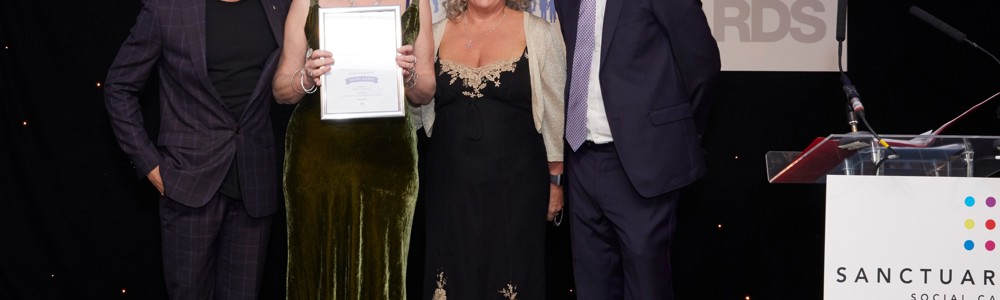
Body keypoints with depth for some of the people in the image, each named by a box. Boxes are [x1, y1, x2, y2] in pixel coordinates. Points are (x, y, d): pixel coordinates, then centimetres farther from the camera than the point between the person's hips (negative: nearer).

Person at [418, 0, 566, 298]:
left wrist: (556, 180, 2)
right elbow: (420, 107, 17)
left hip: (515, 184, -2)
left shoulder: (539, 33, -1)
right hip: (449, 185, 2)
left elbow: (556, 110, 2)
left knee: (509, 275, 1)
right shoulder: (436, 35, 7)